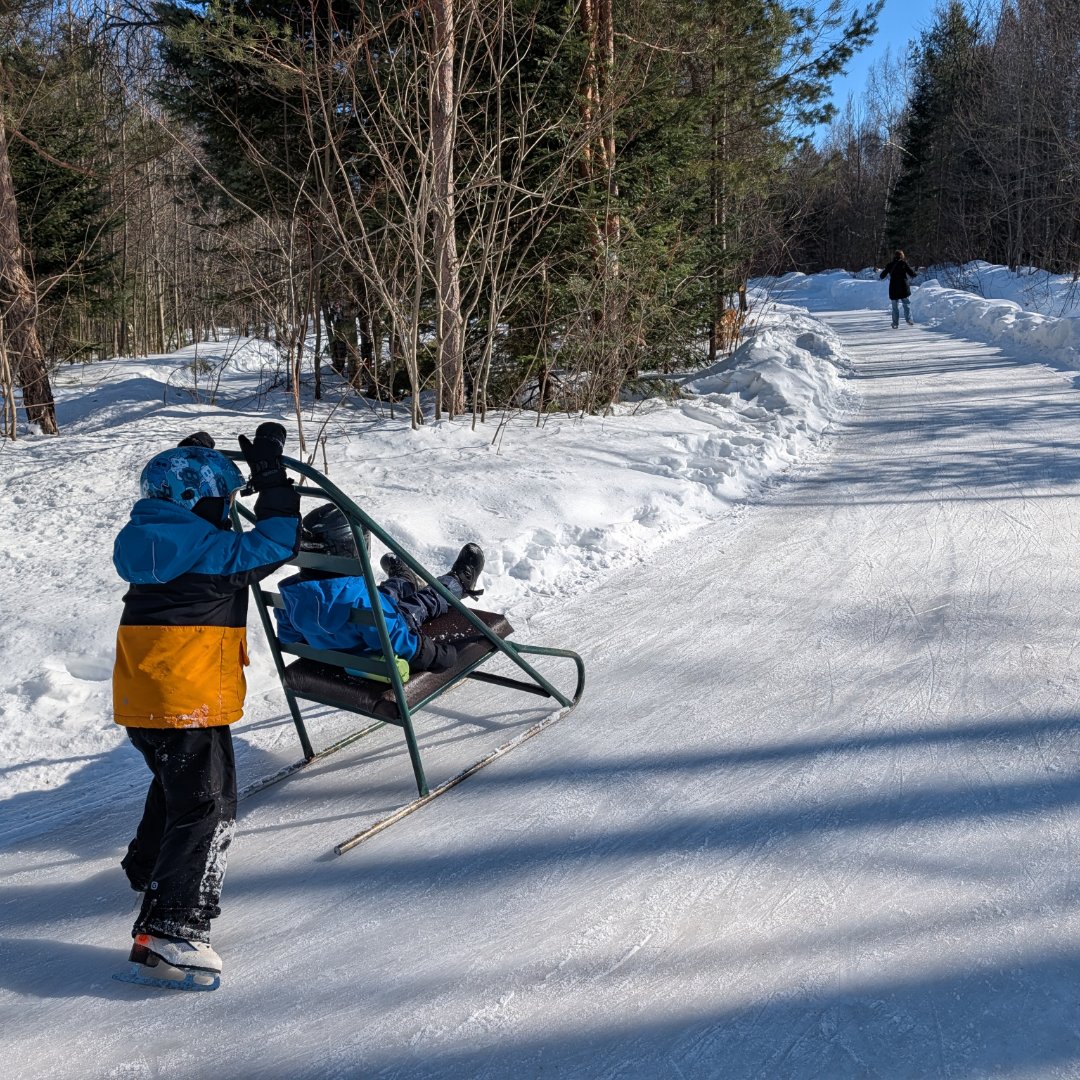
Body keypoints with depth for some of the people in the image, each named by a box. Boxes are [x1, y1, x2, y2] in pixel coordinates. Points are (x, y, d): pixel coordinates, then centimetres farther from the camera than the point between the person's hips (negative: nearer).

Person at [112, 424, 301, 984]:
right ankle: (170, 927, -15)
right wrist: (271, 474, -8)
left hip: (141, 699, 9)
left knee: (175, 784, 32)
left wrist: (192, 459, 36)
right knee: (208, 807, -7)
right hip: (188, 701, -9)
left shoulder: (151, 540, 10)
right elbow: (274, 544, -14)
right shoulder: (208, 550, -16)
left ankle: (149, 869, 52)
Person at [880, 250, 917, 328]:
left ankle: (895, 323, 4)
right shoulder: (903, 263, -3)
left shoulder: (890, 265, 3)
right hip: (904, 288, -1)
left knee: (895, 307, 9)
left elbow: (882, 276, 10)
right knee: (907, 305, 9)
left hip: (893, 290, 1)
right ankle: (909, 320, -4)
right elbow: (912, 274, -5)